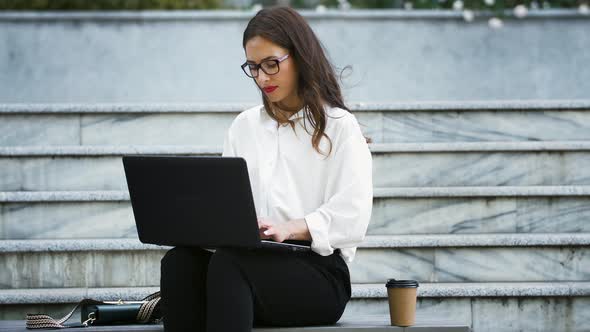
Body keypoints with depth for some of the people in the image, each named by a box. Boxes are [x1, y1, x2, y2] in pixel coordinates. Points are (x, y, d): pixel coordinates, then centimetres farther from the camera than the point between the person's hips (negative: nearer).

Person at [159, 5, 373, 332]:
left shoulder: (339, 126, 7)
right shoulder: (244, 126, 24)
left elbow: (353, 215, -7)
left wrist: (290, 229, -25)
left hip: (318, 273, -4)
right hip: (249, 258, 4)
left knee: (228, 264, -36)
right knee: (180, 261, -29)